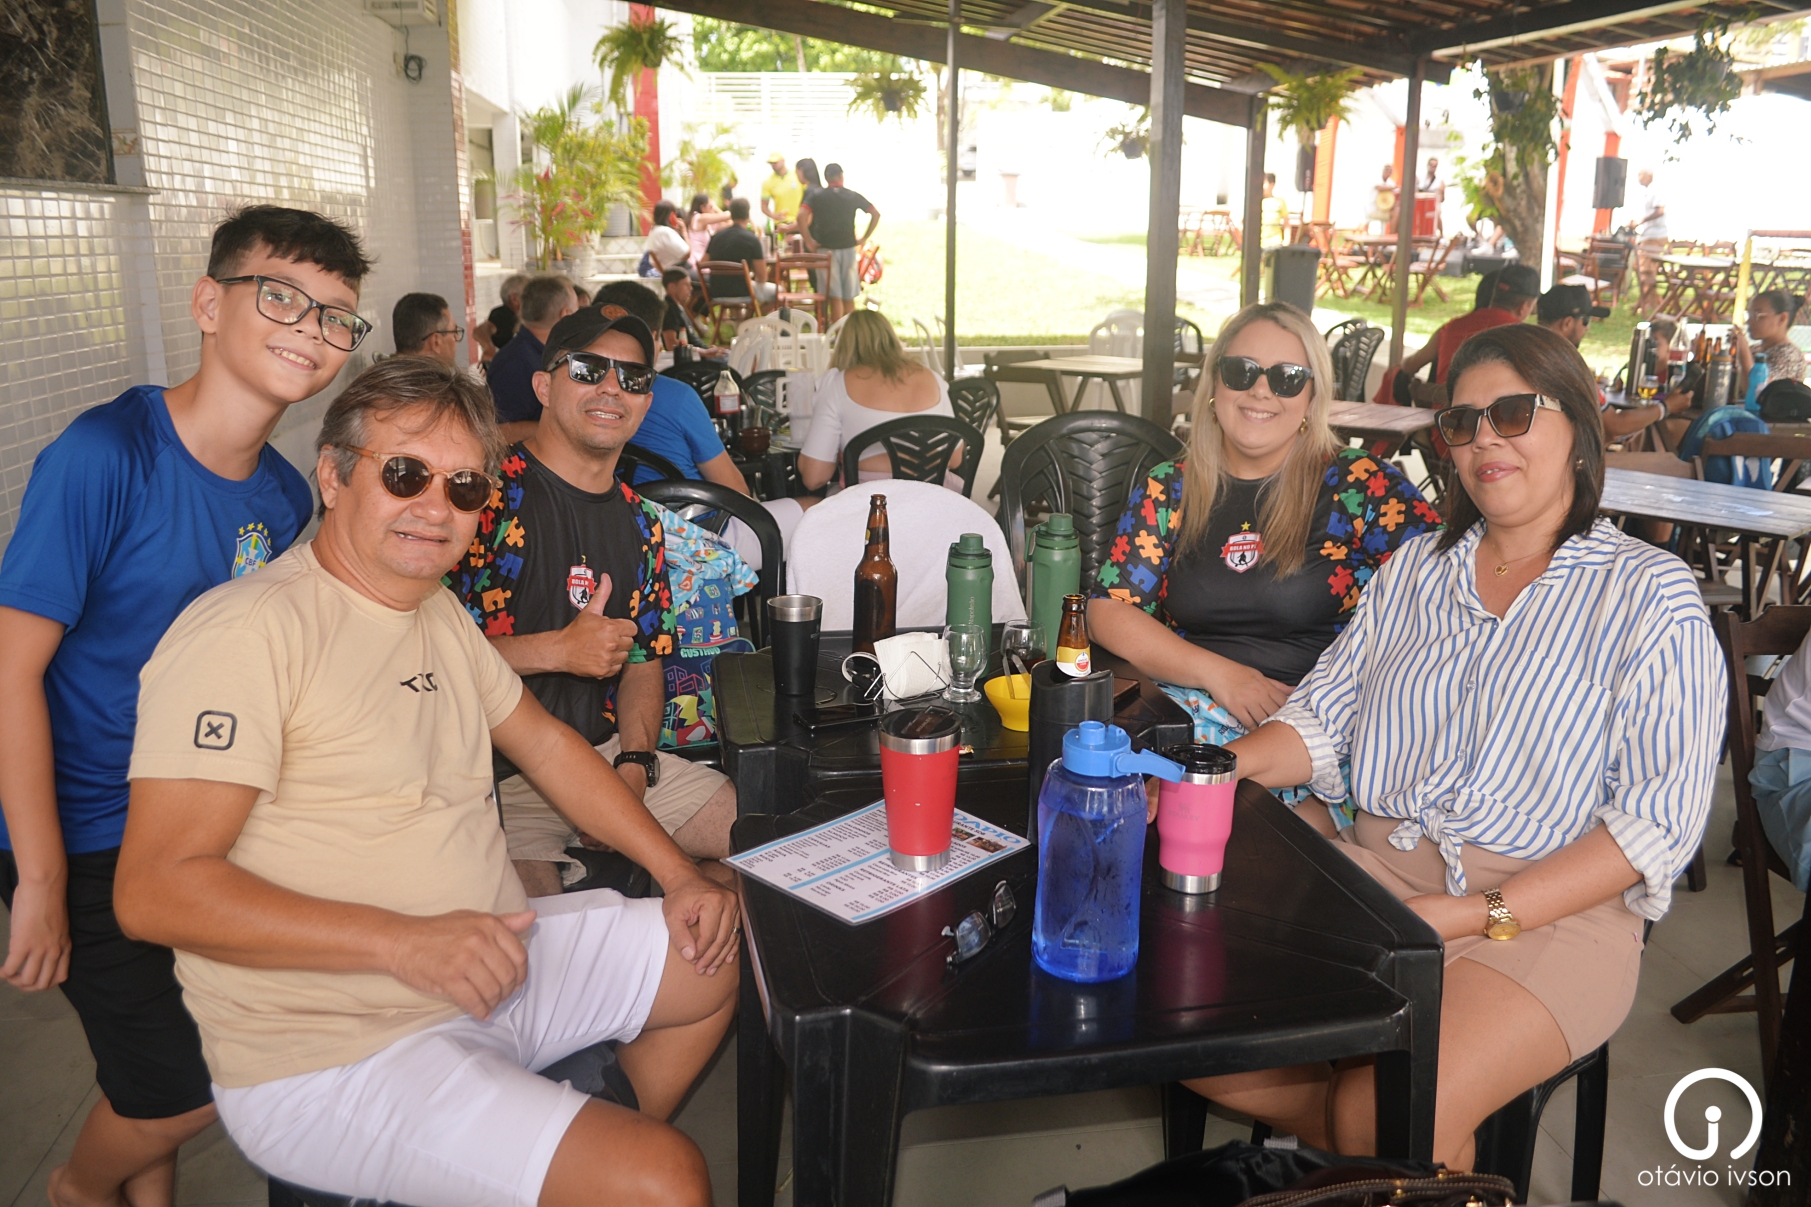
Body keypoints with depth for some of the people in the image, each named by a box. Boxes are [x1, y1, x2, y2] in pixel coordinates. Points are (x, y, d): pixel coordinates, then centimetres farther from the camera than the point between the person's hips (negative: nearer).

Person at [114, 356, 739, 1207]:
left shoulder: (438, 610, 10)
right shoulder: (247, 632, -19)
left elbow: (542, 742, 18)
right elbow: (155, 890, -22)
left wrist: (680, 876, 9)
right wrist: (404, 941, -30)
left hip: (489, 968, 9)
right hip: (333, 1058, -9)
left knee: (722, 952, 19)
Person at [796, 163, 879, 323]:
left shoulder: (815, 196, -2)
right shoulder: (853, 196, 4)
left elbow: (801, 217, -17)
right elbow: (876, 214, 3)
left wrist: (809, 241, -10)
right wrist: (864, 238, 5)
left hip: (826, 250, -2)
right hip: (849, 249, 2)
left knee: (835, 296, -1)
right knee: (849, 298, 10)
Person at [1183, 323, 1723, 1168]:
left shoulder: (1648, 593, -2)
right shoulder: (1415, 568, 15)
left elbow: (1660, 819, -10)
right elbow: (1322, 718, 11)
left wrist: (1473, 915, -19)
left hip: (1549, 910, -5)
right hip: (1371, 868, 5)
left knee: (1383, 1120, -28)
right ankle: (1383, 1156, 8)